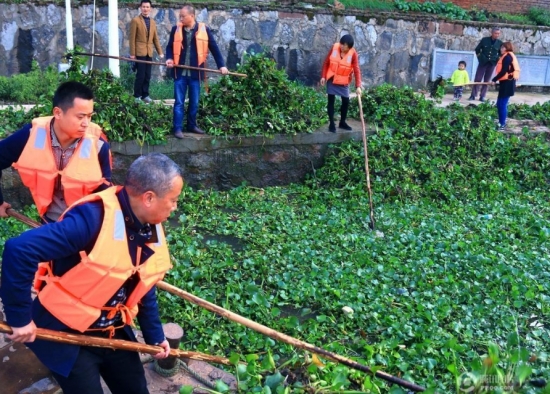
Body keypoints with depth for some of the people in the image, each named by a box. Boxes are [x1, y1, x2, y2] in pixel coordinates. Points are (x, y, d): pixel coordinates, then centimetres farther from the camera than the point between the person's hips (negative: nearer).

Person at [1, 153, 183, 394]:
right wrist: (19, 317, -28)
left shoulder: (153, 231, -4)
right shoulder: (94, 217, -31)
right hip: (65, 332, -7)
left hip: (114, 333, 7)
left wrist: (155, 336, 16)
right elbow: (20, 249, -35)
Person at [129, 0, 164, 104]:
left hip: (149, 52, 5)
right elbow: (132, 38, -6)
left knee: (147, 76, 7)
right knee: (140, 75, -5)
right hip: (139, 52, -5)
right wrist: (132, 53, -11)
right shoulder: (135, 21, -3)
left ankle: (145, 95, 16)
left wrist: (160, 52, 8)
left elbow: (155, 38, 15)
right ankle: (137, 96, 5)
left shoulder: (153, 22, 14)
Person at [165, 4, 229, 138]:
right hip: (180, 72, 0)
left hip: (195, 73, 0)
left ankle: (192, 125, 25)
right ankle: (178, 128, 5)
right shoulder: (176, 29, 3)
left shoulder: (204, 29, -1)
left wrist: (221, 65, -1)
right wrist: (169, 58, -7)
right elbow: (170, 46, 12)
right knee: (179, 102, 0)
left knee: (194, 102, 10)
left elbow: (214, 48, 3)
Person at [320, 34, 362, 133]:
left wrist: (358, 86, -28)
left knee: (346, 101, 5)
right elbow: (326, 62, -1)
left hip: (344, 82, 0)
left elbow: (357, 70, -20)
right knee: (331, 101, 0)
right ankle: (331, 124, 7)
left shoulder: (353, 54, -16)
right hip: (331, 79, 0)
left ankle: (342, 122, 23)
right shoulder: (334, 47, -12)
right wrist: (323, 76, -5)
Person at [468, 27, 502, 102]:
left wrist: (497, 60, 3)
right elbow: (477, 49, 7)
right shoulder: (484, 40, -3)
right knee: (477, 79, -1)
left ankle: (482, 96, 10)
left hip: (492, 64, 1)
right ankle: (473, 95, 5)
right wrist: (479, 57, 4)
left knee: (487, 81, 5)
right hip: (482, 62, -1)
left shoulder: (500, 43, 0)